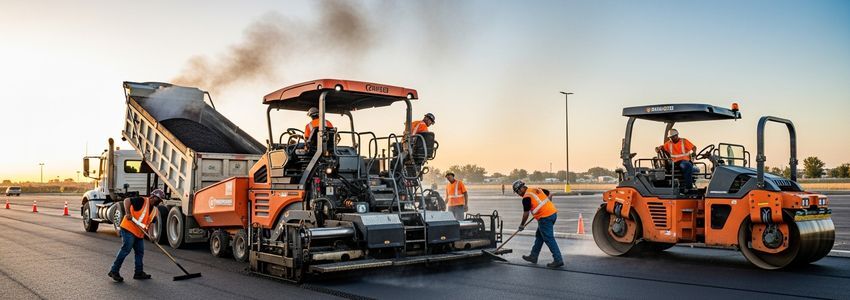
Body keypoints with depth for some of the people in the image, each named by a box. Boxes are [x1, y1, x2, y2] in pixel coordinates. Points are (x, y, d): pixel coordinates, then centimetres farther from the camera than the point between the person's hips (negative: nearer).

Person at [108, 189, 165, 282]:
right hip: (128, 229, -9)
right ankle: (114, 271, -4)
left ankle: (139, 272, 19)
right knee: (125, 250, -12)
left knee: (140, 252, 10)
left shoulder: (155, 211, 12)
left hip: (139, 233, 9)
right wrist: (127, 212, -33)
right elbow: (127, 200, -20)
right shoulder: (142, 201, -12)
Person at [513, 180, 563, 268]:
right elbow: (548, 193, 25)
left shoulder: (526, 197, -10)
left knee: (549, 239, -5)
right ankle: (533, 256, 26)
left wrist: (522, 225, 7)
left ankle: (558, 260, -5)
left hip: (545, 217, -9)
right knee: (539, 236, 18)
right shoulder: (536, 189, 13)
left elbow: (526, 213, -7)